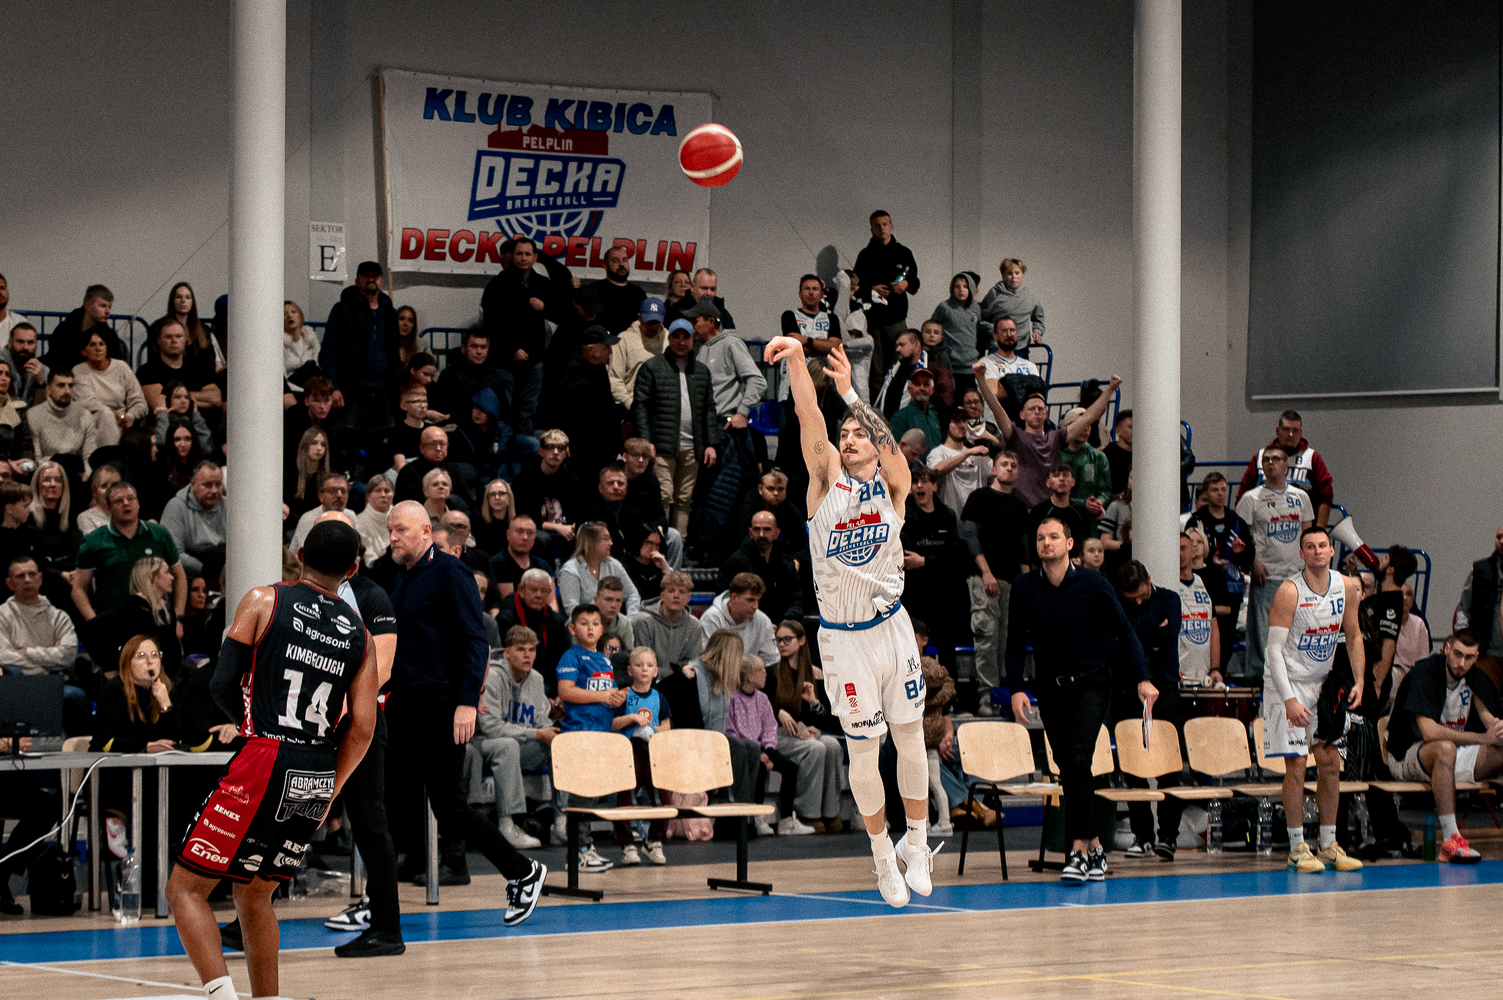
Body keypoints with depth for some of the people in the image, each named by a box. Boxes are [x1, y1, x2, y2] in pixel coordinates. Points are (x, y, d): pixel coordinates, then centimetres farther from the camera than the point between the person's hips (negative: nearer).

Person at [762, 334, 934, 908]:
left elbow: (889, 448, -20)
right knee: (863, 750, 3)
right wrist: (796, 360, -32)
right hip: (843, 638, -1)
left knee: (910, 737, 7)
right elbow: (809, 419, -17)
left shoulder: (893, 485, 1)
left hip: (891, 628, 1)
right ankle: (882, 855, 18)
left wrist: (849, 391, -32)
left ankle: (916, 842, 25)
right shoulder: (826, 480, -2)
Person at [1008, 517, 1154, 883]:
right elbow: (1015, 643, 6)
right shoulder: (1024, 589, 2)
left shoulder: (1092, 584, -4)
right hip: (1050, 689, 3)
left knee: (1077, 760, -19)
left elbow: (1123, 631, -2)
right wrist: (1016, 688, -6)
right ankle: (1093, 846, 17)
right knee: (1069, 770, 5)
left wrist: (1142, 678, -12)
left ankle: (1078, 850, -19)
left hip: (1091, 684, -3)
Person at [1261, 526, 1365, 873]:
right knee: (1296, 767, -7)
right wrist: (1289, 699, -27)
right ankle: (1297, 848, 1)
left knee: (1331, 764, 6)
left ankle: (1328, 845, 15)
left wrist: (1359, 681, -2)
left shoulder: (1347, 587, -3)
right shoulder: (1289, 591, -20)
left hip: (1324, 682, 6)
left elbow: (1353, 636, 10)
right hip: (1290, 685, -6)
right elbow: (1275, 649, -20)